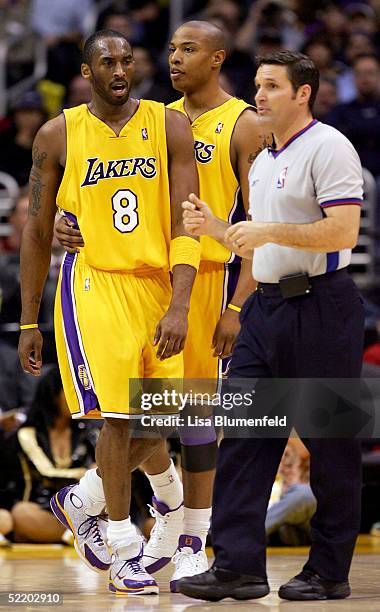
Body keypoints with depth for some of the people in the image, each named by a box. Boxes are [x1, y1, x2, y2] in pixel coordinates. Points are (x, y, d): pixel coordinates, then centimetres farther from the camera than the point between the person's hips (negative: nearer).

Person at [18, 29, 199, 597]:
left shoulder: (169, 127, 0)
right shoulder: (58, 135, 0)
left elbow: (185, 226, -6)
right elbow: (38, 232, 6)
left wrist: (179, 306, -18)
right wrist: (28, 323, 5)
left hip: (158, 284, 3)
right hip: (95, 284, -2)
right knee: (118, 415, -9)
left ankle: (81, 501, 27)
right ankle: (124, 551, 2)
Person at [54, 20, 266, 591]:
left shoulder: (242, 125, -5)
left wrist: (239, 306, -16)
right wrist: (71, 224, -6)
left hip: (209, 276, -5)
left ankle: (193, 543, 8)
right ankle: (168, 506, 22)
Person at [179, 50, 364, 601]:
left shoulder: (328, 147, -9)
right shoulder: (263, 162, 19)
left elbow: (343, 230, -19)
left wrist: (268, 230, -21)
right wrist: (215, 227, 11)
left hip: (320, 306, -9)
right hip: (266, 307, 9)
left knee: (329, 444, -1)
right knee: (242, 433, 1)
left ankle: (330, 572, 6)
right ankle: (238, 566, 1)